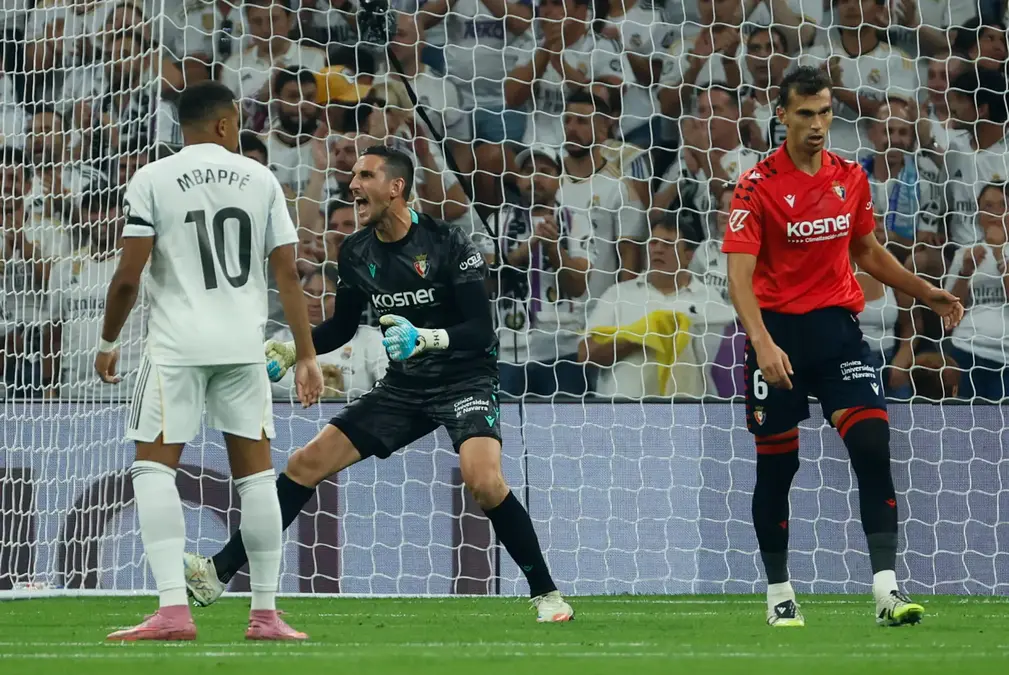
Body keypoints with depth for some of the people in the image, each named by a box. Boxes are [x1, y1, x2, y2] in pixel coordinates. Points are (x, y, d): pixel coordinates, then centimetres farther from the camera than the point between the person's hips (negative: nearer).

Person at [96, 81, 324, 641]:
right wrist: (307, 357, 7)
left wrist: (107, 343, 9)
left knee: (154, 468, -1)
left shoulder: (152, 180, 0)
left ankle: (173, 609, -15)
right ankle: (265, 613, 9)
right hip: (244, 345, 3)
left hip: (176, 343, -3)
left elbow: (128, 277, -5)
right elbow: (287, 274, 4)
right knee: (255, 472, 8)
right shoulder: (260, 179, 8)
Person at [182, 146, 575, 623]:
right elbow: (342, 327, 17)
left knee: (484, 480, -31)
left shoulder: (447, 245, -17)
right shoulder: (356, 253, 1)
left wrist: (425, 338, -38)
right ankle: (220, 572, 1)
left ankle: (545, 593, -14)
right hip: (403, 387, 6)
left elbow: (481, 330, -21)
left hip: (465, 380, -6)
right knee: (307, 463, -3)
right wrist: (290, 350, 1)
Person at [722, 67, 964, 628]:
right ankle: (779, 591, 22)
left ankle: (887, 587, -18)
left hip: (836, 326, 3)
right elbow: (740, 276, -18)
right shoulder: (758, 186, -10)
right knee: (776, 464, 5)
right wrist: (762, 343, -32)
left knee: (873, 443, -14)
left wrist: (926, 292, 12)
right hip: (777, 329, -3)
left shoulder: (851, 178, 5)